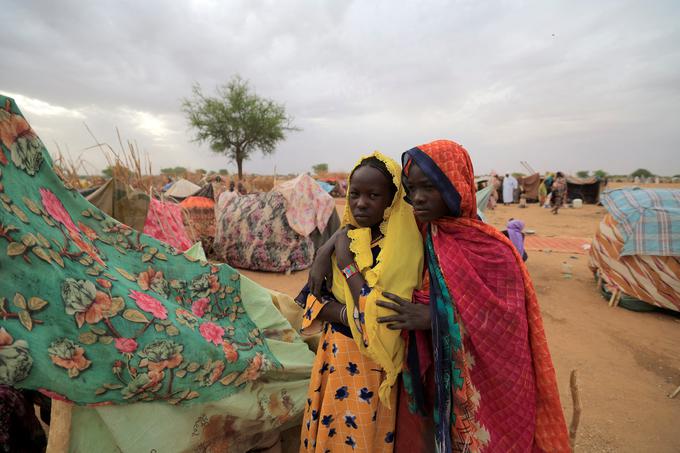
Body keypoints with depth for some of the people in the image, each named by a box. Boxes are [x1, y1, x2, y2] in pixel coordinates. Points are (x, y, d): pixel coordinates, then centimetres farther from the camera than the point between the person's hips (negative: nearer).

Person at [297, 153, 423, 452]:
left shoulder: (401, 247, -19)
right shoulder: (347, 236, 1)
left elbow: (379, 316, -28)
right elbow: (312, 296, 1)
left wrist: (346, 261, -20)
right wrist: (346, 315, -18)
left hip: (368, 366, -6)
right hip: (332, 355, 7)